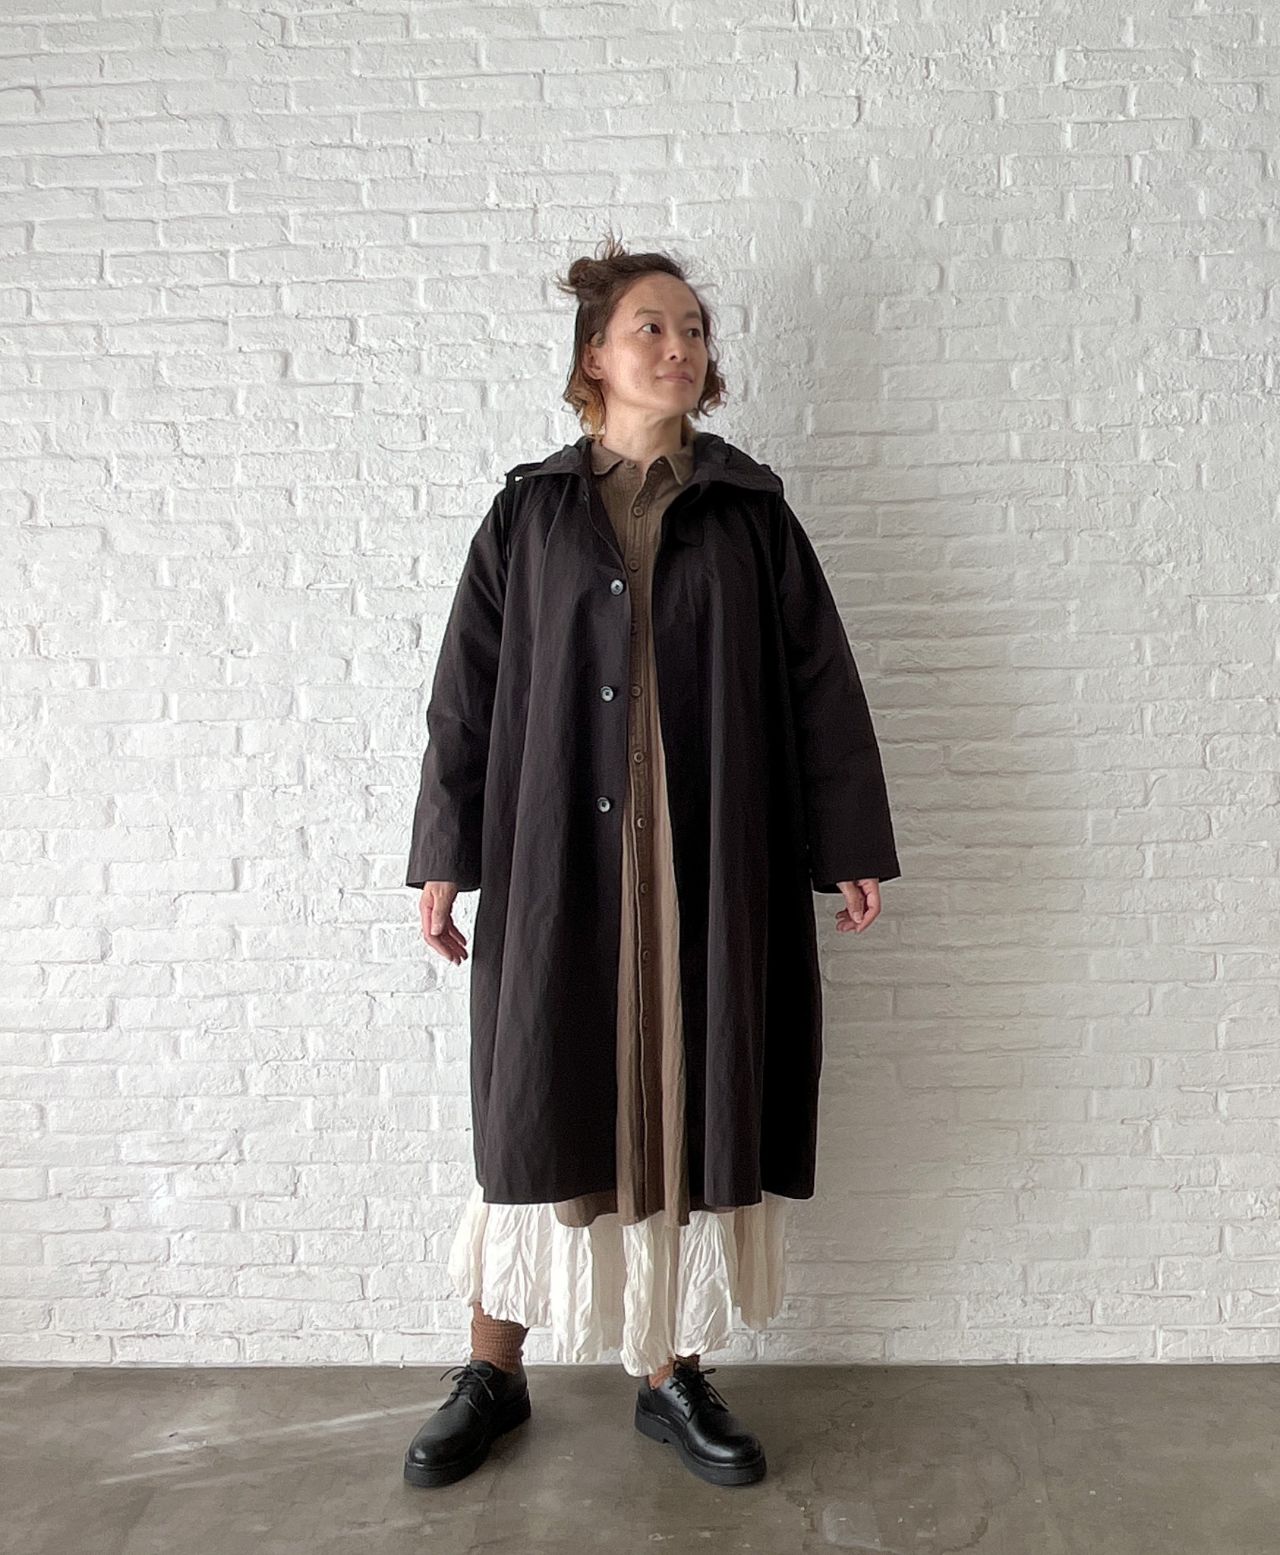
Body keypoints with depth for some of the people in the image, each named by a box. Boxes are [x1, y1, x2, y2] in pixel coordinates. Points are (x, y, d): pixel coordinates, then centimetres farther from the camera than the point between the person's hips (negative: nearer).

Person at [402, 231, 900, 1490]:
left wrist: (850, 848, 3)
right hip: (557, 857, 0)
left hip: (709, 862, 1)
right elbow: (467, 688, 5)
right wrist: (443, 860, 1)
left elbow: (818, 680, 6)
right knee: (537, 1103, 6)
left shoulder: (751, 511, 7)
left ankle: (671, 1374, 25)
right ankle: (492, 1371, 25)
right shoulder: (530, 511, 6)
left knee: (690, 1102, 7)